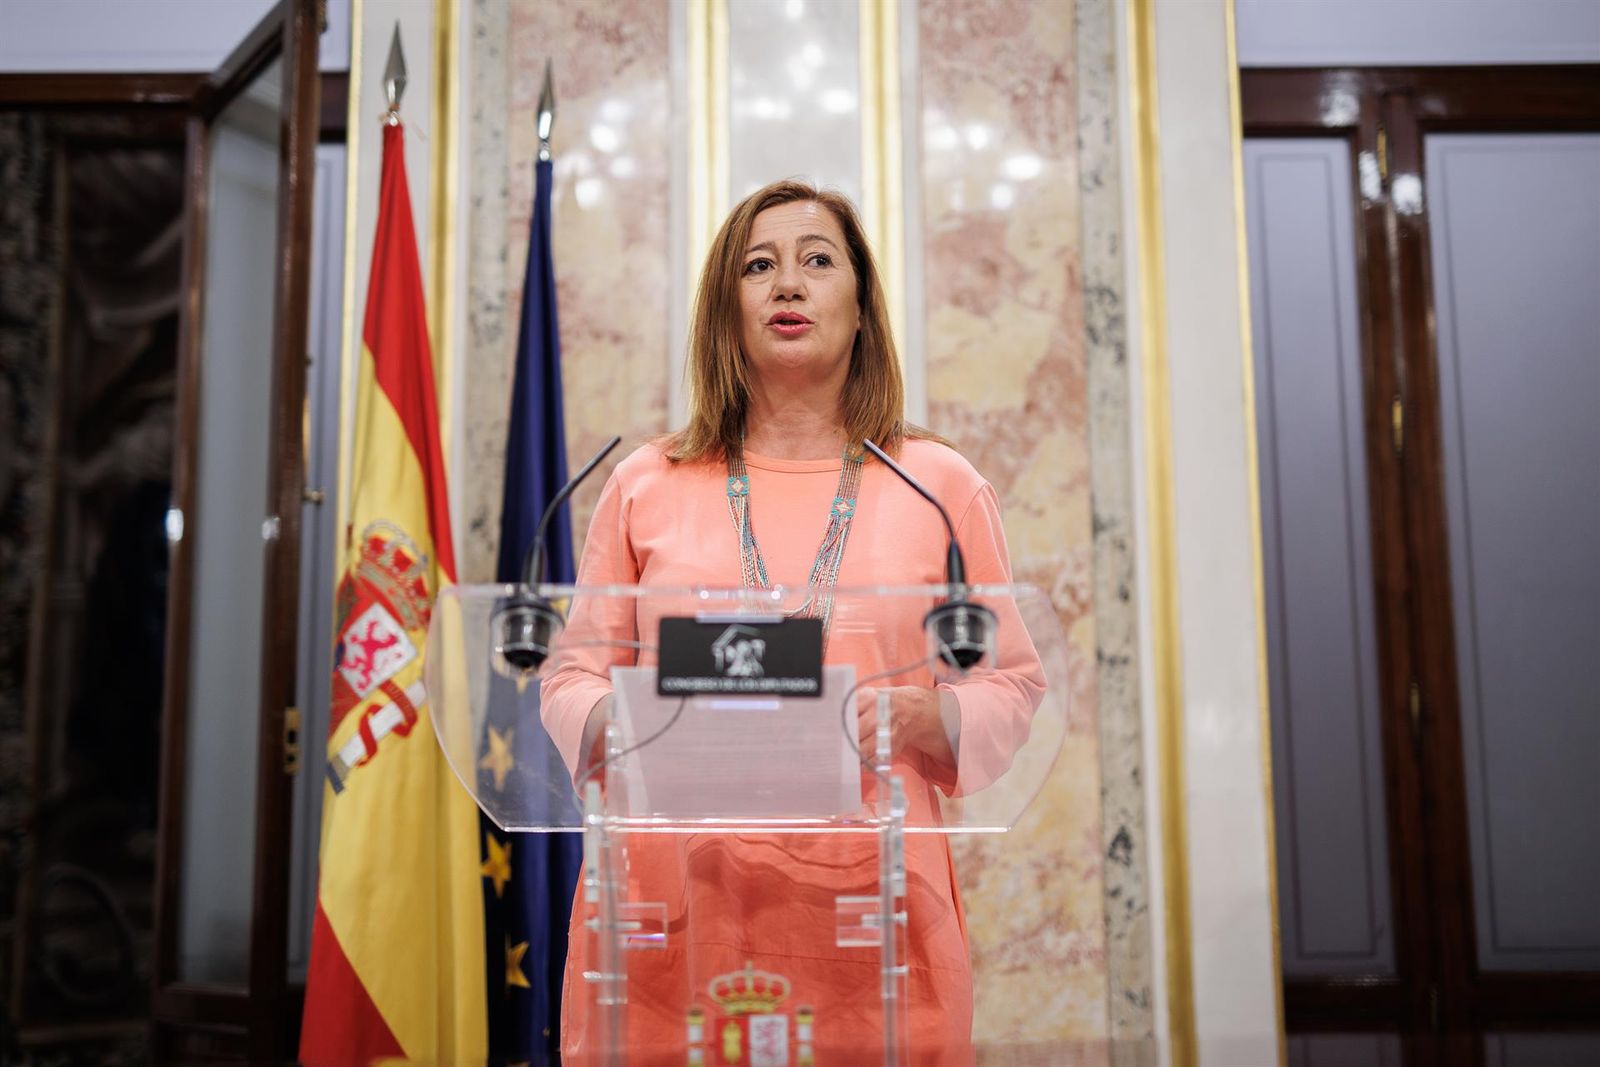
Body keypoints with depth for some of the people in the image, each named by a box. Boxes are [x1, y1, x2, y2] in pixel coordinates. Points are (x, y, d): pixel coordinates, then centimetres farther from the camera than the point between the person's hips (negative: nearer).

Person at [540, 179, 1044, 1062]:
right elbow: (572, 675, 13)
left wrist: (916, 717, -10)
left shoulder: (941, 487, 9)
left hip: (868, 905, 0)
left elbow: (1012, 684, 10)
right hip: (674, 894, 1)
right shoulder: (646, 485, 10)